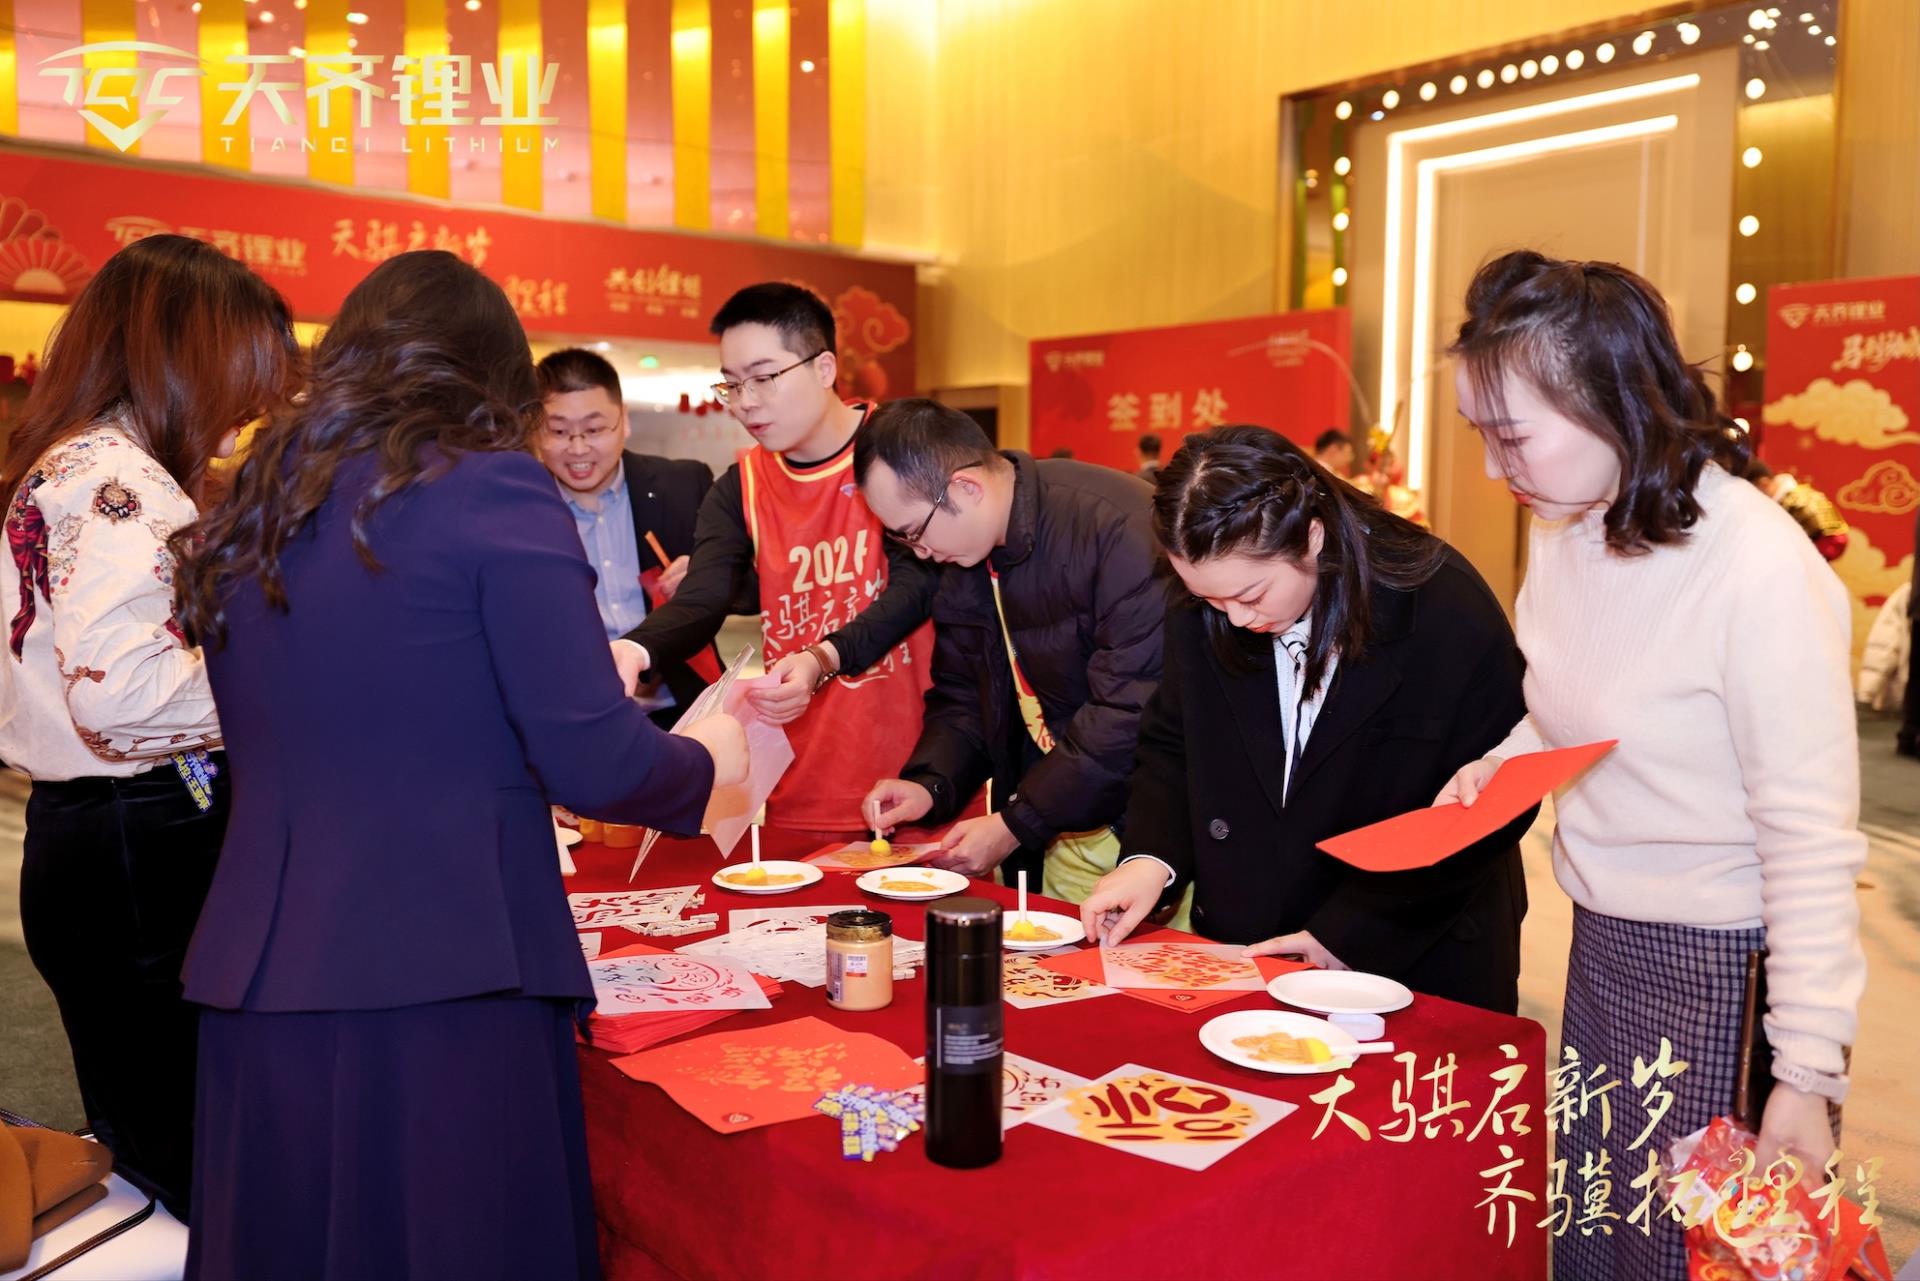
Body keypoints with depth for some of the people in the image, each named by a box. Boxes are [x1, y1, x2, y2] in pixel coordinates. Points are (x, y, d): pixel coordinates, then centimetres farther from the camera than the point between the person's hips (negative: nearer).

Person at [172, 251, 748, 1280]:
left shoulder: (247, 520, 11)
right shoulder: (493, 492, -9)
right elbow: (591, 763, -14)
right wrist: (705, 761, 7)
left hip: (257, 981, 6)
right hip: (439, 988, -6)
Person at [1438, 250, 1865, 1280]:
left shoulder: (1761, 567, -22)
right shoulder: (1561, 531, 1)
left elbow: (1812, 840, -19)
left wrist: (1808, 1073, -18)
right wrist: (1501, 767, -4)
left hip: (1719, 964, -7)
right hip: (1601, 941, 7)